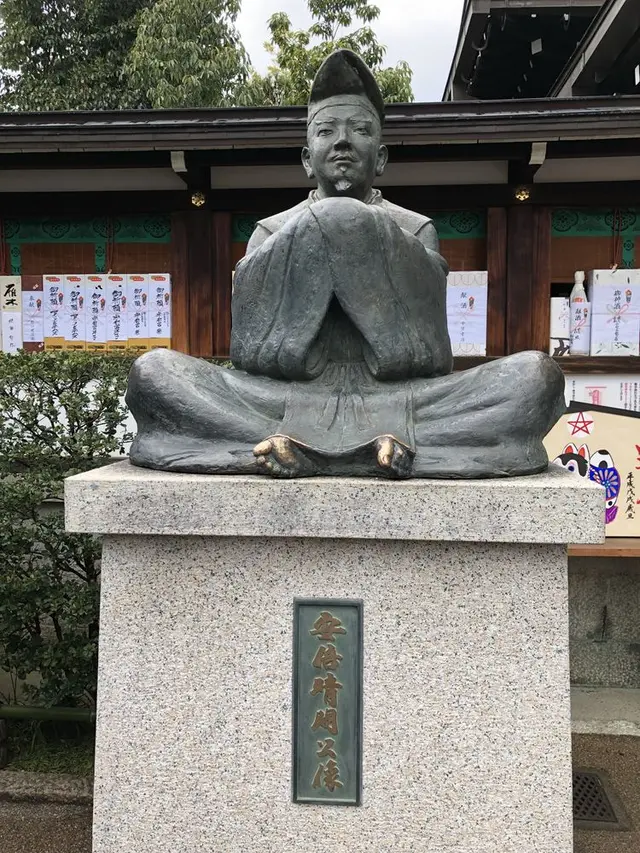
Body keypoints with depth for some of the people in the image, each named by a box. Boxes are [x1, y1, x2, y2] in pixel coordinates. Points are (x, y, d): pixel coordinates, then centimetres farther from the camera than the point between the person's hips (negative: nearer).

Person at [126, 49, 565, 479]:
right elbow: (249, 349, -1)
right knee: (153, 370, -20)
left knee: (539, 373, -21)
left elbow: (428, 350, -1)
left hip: (398, 404, 1)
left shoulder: (416, 230, 17)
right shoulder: (273, 231, 17)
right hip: (289, 406, 0)